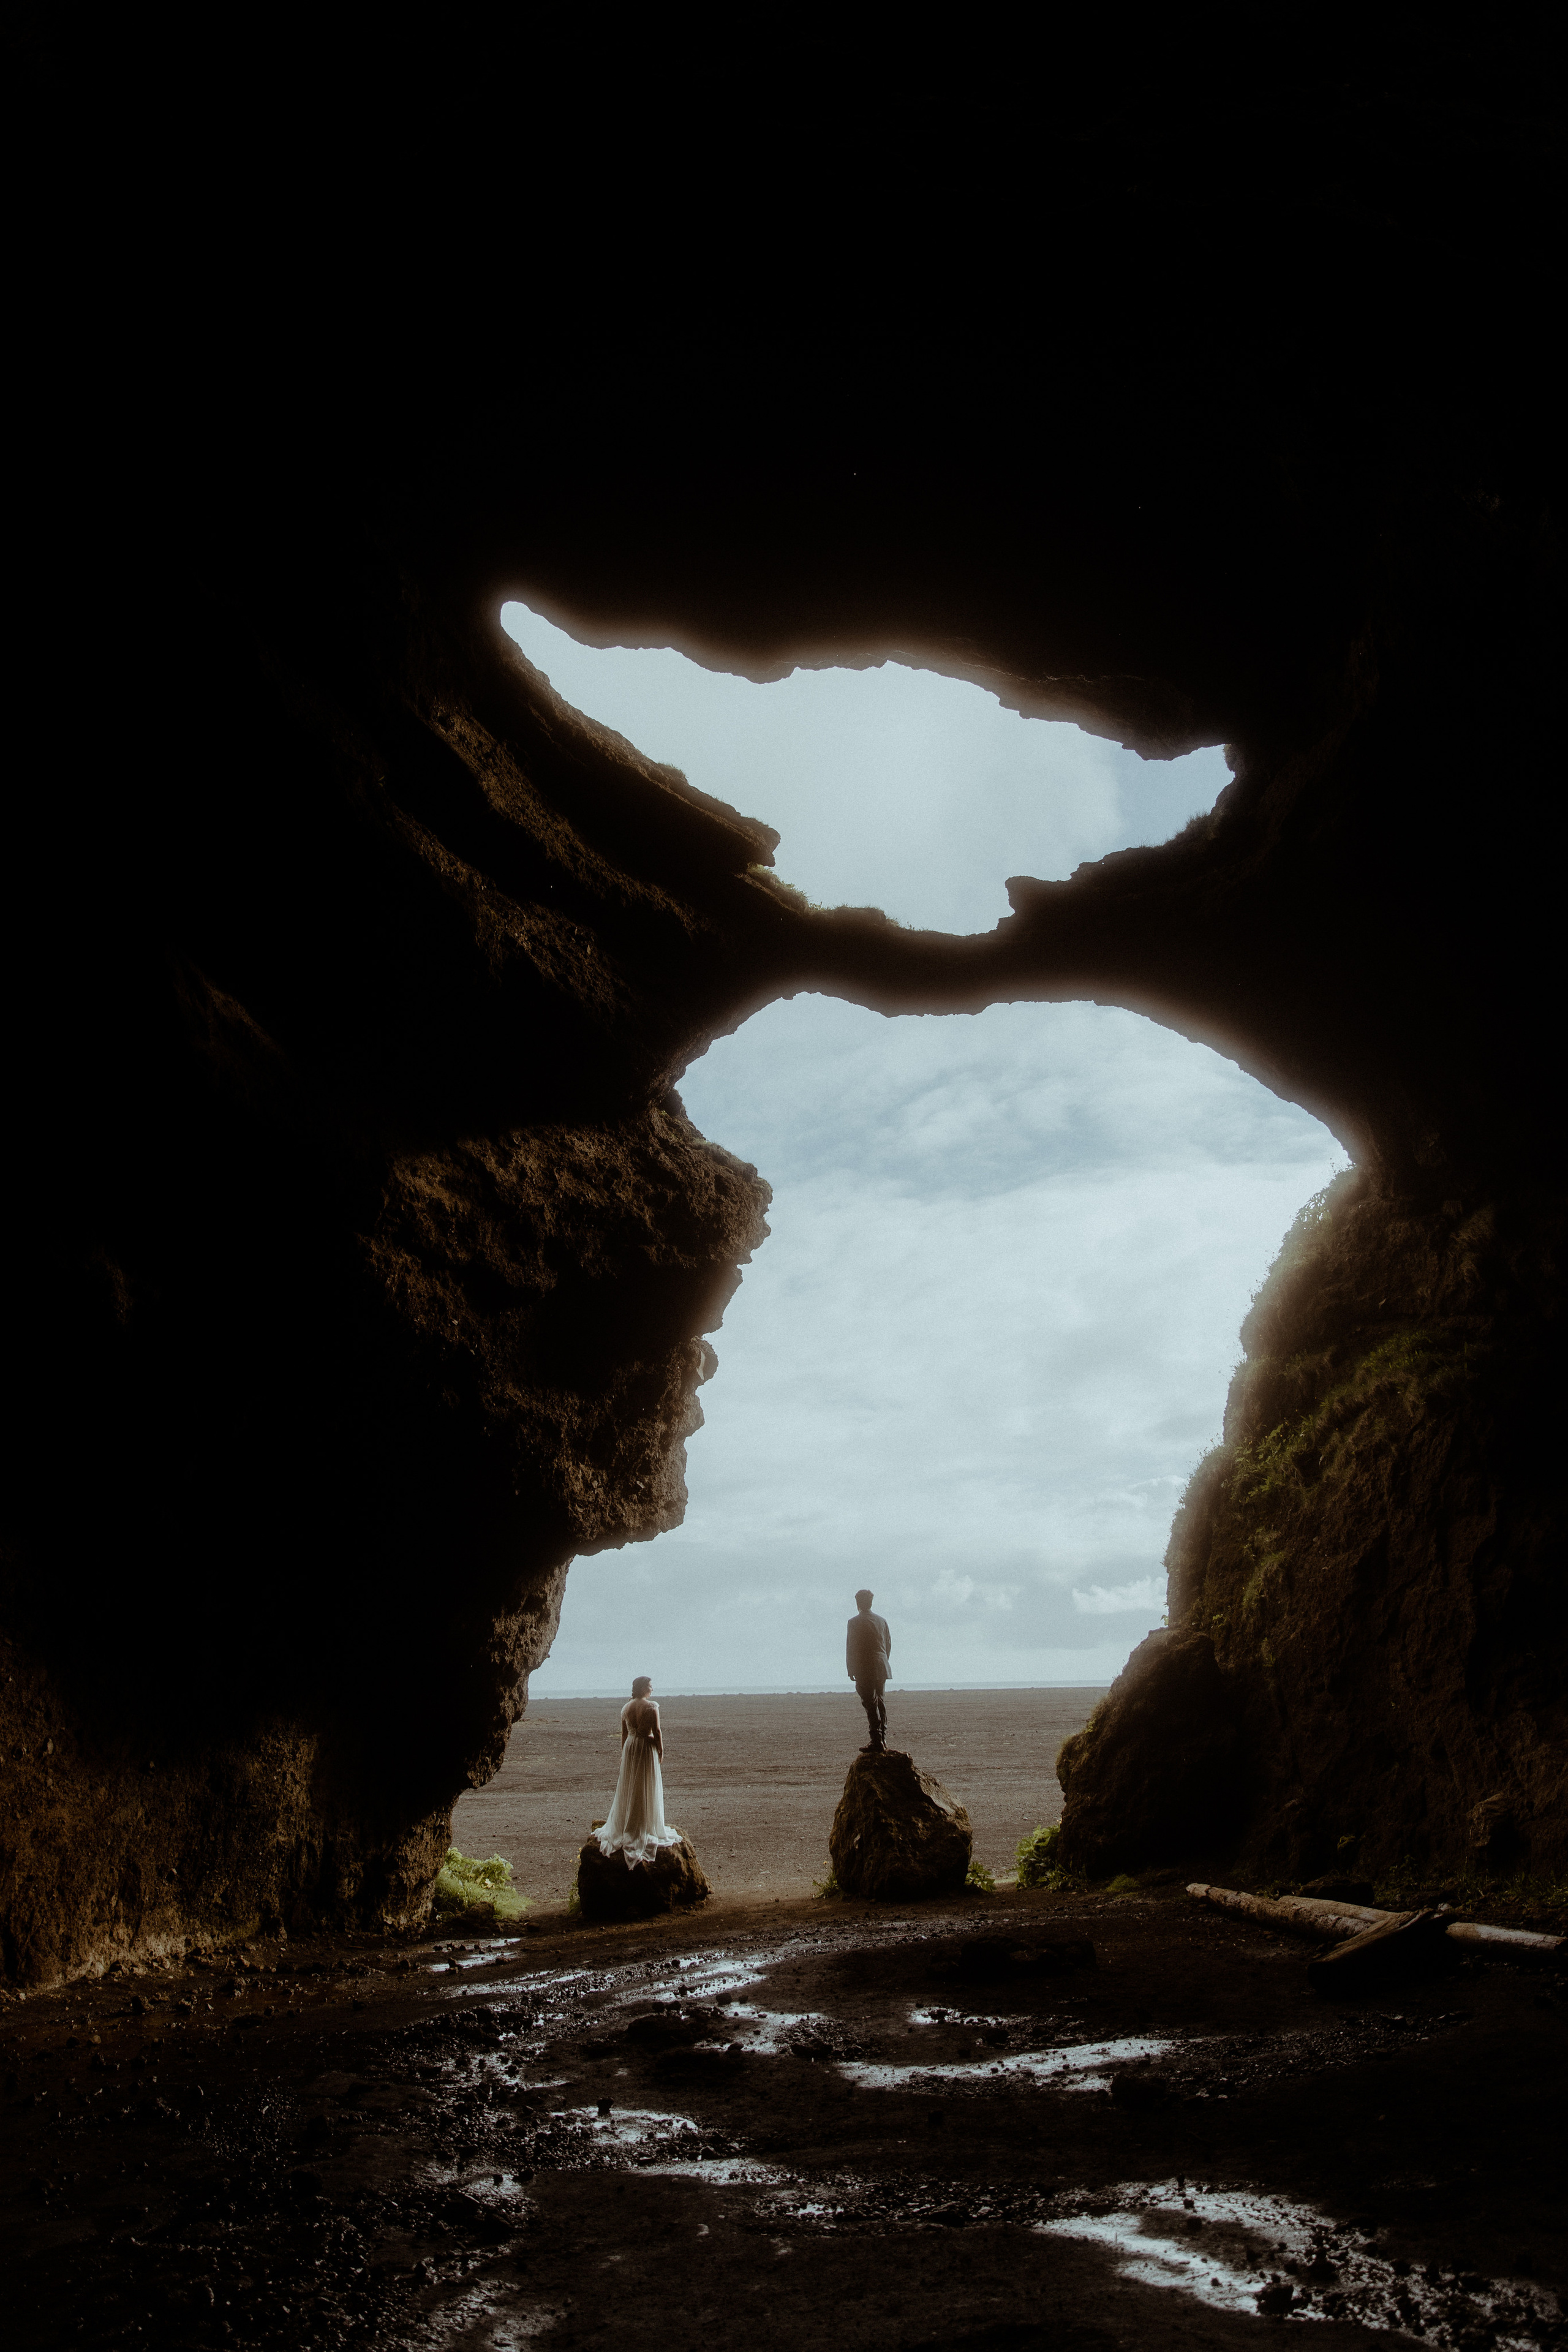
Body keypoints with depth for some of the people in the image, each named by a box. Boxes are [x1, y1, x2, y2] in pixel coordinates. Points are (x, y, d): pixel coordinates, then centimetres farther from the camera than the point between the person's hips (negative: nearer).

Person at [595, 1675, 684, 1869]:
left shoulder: (626, 1708, 3)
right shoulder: (651, 1706, -14)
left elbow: (624, 1733, 9)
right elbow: (657, 1731, -13)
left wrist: (623, 1753, 18)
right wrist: (661, 1751, -2)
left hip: (630, 1746, 5)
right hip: (647, 1747, -5)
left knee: (628, 1789, 14)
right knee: (647, 1790, 4)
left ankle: (624, 1828, 22)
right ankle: (647, 1828, 10)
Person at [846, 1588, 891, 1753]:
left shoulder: (855, 1622, -8)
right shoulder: (882, 1621, 10)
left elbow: (851, 1648, -8)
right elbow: (889, 1645, 14)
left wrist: (851, 1671, -1)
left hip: (864, 1670, -6)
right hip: (881, 1669, 6)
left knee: (871, 1705, -6)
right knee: (879, 1702, 14)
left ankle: (877, 1741, -11)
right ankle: (883, 1741, 16)